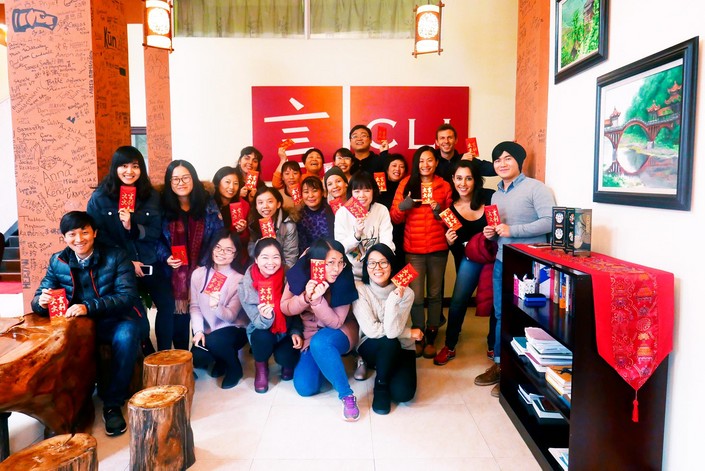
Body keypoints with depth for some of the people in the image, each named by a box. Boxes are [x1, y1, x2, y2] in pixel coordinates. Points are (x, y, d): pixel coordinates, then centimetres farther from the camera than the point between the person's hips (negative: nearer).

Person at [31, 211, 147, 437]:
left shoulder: (116, 257, -8)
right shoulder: (58, 262, 4)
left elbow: (127, 296, -19)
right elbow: (38, 298, 4)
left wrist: (88, 307, -34)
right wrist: (42, 301, -22)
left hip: (120, 320, -4)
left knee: (125, 336, -35)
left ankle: (113, 403, -17)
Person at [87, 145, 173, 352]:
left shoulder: (151, 195, 4)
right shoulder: (100, 197, -2)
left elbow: (156, 232, 0)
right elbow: (97, 234, -4)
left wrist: (132, 226, -20)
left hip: (150, 263, 2)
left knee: (167, 304, -11)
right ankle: (149, 355, 17)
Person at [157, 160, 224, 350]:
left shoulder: (208, 204, 2)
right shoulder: (163, 207, 3)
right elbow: (157, 239, 5)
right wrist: (166, 257, -13)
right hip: (175, 274, 0)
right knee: (179, 319, 6)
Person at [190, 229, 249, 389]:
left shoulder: (239, 279, -15)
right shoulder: (198, 274, -4)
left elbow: (231, 316, -18)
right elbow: (194, 306, -1)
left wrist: (217, 306, -39)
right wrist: (198, 331, -15)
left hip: (234, 329, -3)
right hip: (207, 330, 4)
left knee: (214, 340, -33)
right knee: (197, 359, -21)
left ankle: (234, 368, -2)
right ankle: (220, 358, 15)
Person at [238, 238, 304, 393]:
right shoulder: (246, 285, -18)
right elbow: (258, 323, -19)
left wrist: (296, 332, -19)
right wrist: (265, 317, -43)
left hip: (287, 332, 0)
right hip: (262, 334, 0)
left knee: (284, 357, -27)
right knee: (262, 335, -32)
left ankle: (288, 364, 14)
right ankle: (261, 368, 1)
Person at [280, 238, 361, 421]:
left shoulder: (344, 280, -24)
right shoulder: (299, 274, -18)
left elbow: (336, 323, -21)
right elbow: (285, 308, -9)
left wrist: (317, 300, -38)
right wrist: (305, 297, -30)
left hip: (340, 333, -3)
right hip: (309, 336, 3)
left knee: (320, 342, -38)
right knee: (305, 387, -13)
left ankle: (348, 396, -23)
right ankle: (327, 362, 20)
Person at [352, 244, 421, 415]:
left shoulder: (405, 292, -16)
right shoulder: (359, 289, -17)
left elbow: (393, 331, -27)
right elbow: (371, 330, -21)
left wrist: (393, 300, -37)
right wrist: (409, 333, -16)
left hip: (400, 349, 1)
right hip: (371, 348, -1)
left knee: (402, 393, -23)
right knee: (389, 341, -34)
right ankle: (381, 386, -7)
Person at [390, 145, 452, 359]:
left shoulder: (444, 186, 6)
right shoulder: (406, 184, 3)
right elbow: (394, 217, 2)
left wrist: (439, 210, -10)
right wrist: (403, 206, -18)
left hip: (438, 248, 1)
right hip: (413, 249, -1)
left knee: (435, 294, 8)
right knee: (415, 296, -2)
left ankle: (431, 337, 20)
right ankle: (418, 337, 17)